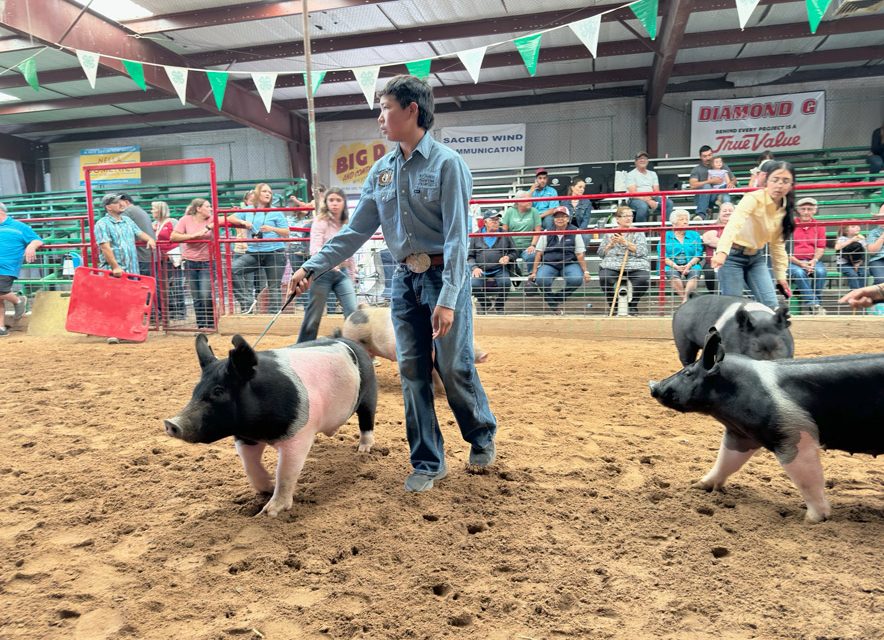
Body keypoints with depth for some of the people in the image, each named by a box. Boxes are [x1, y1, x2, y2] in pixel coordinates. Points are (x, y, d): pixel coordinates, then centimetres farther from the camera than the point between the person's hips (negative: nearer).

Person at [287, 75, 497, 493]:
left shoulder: (446, 163, -9)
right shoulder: (381, 171, 9)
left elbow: (456, 236, -15)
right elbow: (356, 230, 9)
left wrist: (447, 300, -22)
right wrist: (313, 267, 1)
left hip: (444, 275, -5)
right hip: (405, 279, 6)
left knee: (454, 368, 2)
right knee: (412, 373, 6)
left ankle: (482, 436, 30)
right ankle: (428, 463, 19)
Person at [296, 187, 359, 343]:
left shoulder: (347, 224, 10)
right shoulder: (321, 221, -6)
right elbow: (314, 249, -18)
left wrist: (352, 275, 14)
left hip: (343, 272, 5)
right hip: (323, 272, -4)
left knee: (353, 313, -6)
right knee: (313, 318, 1)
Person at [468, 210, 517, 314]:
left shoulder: (505, 235, 12)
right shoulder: (476, 236, 10)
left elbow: (514, 252, 18)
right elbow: (470, 256, 10)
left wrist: (508, 257, -5)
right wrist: (474, 268, -9)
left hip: (499, 270, 0)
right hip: (481, 270, 0)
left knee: (505, 282, -31)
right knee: (474, 284, -29)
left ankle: (499, 307, 0)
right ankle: (484, 304, 6)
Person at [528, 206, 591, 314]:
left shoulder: (575, 233, 5)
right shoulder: (547, 233, 7)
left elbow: (580, 254, 4)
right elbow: (539, 253, 6)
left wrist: (585, 271, -4)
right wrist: (534, 272, 0)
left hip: (569, 263, 0)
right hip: (549, 264, 0)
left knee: (577, 279, -32)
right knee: (541, 280, -31)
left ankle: (559, 298, -2)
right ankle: (554, 306, -5)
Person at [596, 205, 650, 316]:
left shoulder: (638, 233, 14)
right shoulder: (609, 233, 19)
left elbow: (642, 251, -1)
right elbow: (601, 253, 14)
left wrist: (625, 242, -8)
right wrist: (611, 244, -2)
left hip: (635, 265, 0)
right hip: (612, 265, 0)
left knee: (643, 280, -32)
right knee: (604, 278, -33)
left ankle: (633, 305, -4)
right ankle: (612, 304, -5)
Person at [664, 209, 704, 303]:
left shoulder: (694, 235, 20)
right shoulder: (666, 236, 14)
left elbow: (699, 255, 8)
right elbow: (663, 256, 2)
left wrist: (689, 265, -11)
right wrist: (676, 266, -13)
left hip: (691, 266, 1)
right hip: (672, 266, -1)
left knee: (695, 273, -33)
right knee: (673, 274, -36)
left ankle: (685, 300, -39)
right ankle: (685, 299, -31)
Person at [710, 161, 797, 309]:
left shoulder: (785, 209, 1)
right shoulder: (754, 198, -21)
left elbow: (777, 243, 12)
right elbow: (734, 224, -38)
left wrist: (780, 274, 11)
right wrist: (722, 251, -55)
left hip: (756, 257, 7)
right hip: (733, 255, -6)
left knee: (771, 305, -3)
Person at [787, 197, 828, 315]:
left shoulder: (819, 226, 11)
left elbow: (821, 248, 8)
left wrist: (814, 261, -12)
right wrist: (799, 263, -14)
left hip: (812, 261, 2)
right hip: (793, 261, -2)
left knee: (821, 271, -29)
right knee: (799, 273, -34)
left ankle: (817, 303, -18)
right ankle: (814, 305, -31)